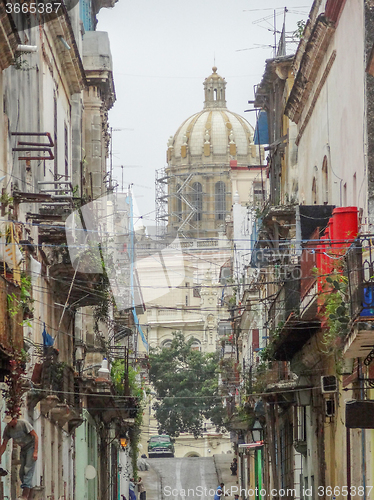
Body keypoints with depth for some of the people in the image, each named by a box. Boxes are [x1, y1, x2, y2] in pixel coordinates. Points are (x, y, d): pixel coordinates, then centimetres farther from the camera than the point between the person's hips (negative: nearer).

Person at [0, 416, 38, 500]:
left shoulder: (23, 423, -23)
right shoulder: (7, 429, -6)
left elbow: (35, 436, -19)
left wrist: (35, 452, -25)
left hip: (32, 446, -7)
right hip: (23, 449, 7)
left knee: (28, 469, -18)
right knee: (22, 473, 2)